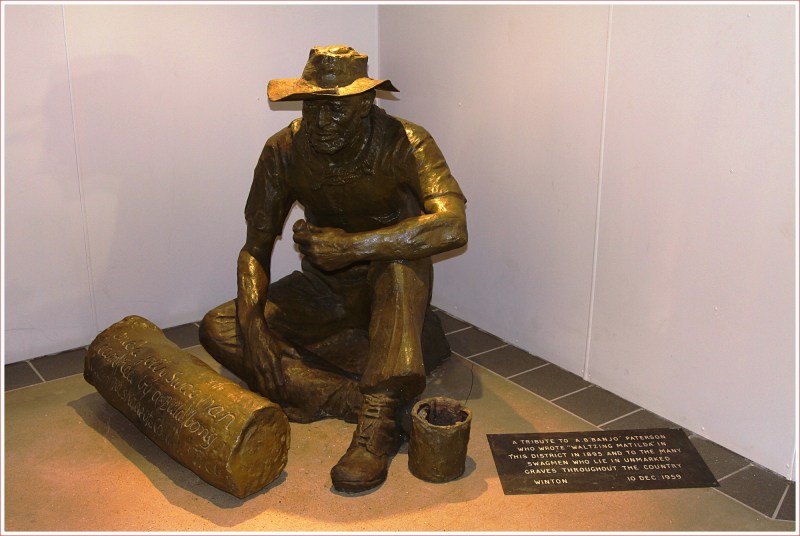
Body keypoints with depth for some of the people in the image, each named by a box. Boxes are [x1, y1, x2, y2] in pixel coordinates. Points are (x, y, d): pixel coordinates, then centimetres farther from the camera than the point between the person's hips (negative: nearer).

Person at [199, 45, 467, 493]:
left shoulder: (403, 144, -21)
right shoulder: (285, 150, -11)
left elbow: (452, 225, -38)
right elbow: (256, 248, -6)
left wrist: (348, 246, -36)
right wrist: (252, 325, -24)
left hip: (391, 290, -4)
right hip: (323, 291, 4)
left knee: (402, 258, -38)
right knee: (218, 329, -15)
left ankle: (377, 422, -39)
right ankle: (361, 400, -29)